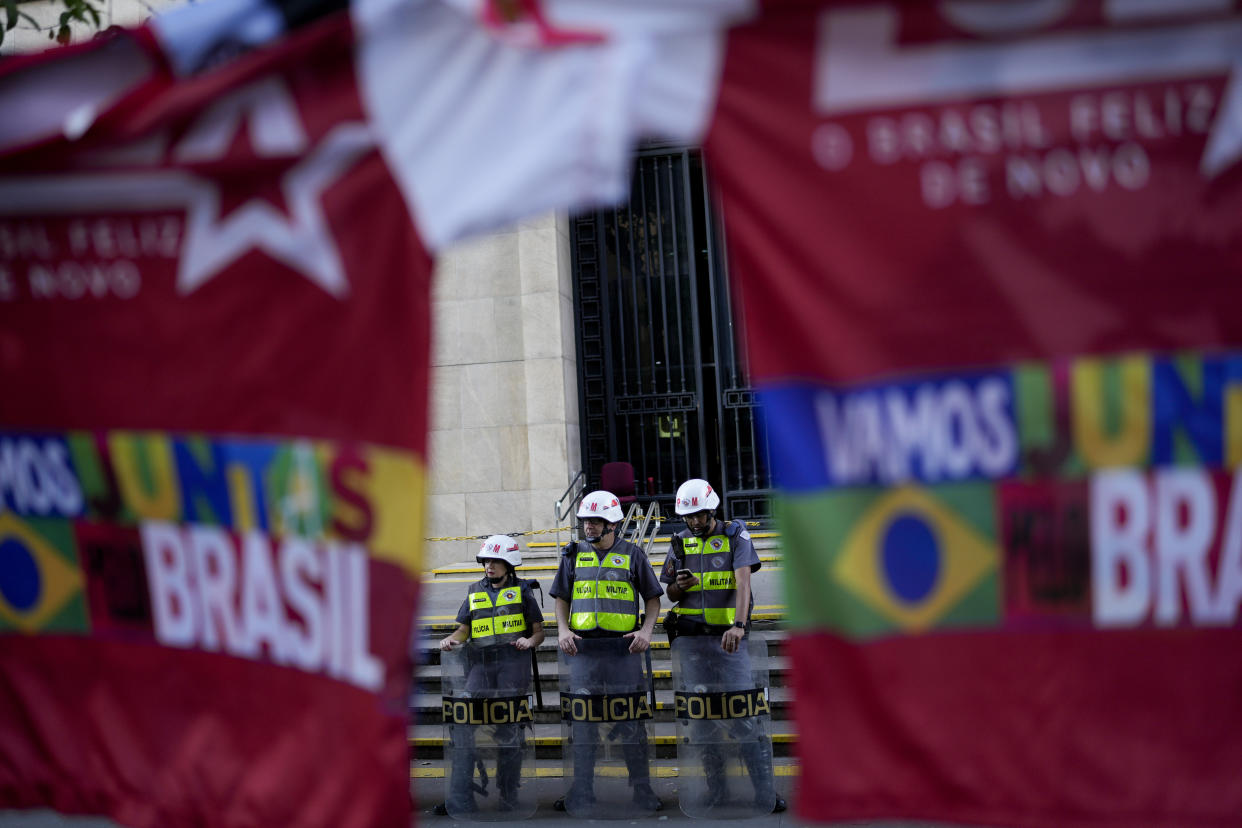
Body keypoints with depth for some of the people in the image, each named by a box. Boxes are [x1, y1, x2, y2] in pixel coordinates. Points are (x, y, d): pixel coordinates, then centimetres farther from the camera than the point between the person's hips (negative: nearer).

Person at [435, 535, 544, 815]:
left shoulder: (521, 590, 9)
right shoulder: (474, 592, 18)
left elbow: (539, 631, 9)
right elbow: (464, 629, 19)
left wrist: (530, 641, -12)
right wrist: (451, 640, -2)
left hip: (513, 663, -3)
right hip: (481, 663, 3)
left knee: (508, 729, -2)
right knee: (463, 725, -12)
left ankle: (508, 798, 7)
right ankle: (460, 800, -12)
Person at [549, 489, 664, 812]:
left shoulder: (633, 555, 4)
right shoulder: (574, 555, 10)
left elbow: (652, 598, 8)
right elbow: (562, 599, 16)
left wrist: (646, 630, -7)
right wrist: (563, 630, 0)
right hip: (583, 649, 2)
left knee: (631, 720, 0)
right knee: (583, 721, 4)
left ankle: (643, 791, 9)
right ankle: (581, 794, 11)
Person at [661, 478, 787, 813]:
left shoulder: (735, 535, -1)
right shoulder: (680, 542, 11)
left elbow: (743, 581, -14)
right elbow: (671, 594, 18)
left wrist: (738, 625, -29)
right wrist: (680, 586, -8)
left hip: (729, 636, -4)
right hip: (692, 636, 4)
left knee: (744, 713, -9)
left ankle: (765, 791, -7)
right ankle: (716, 789, 14)